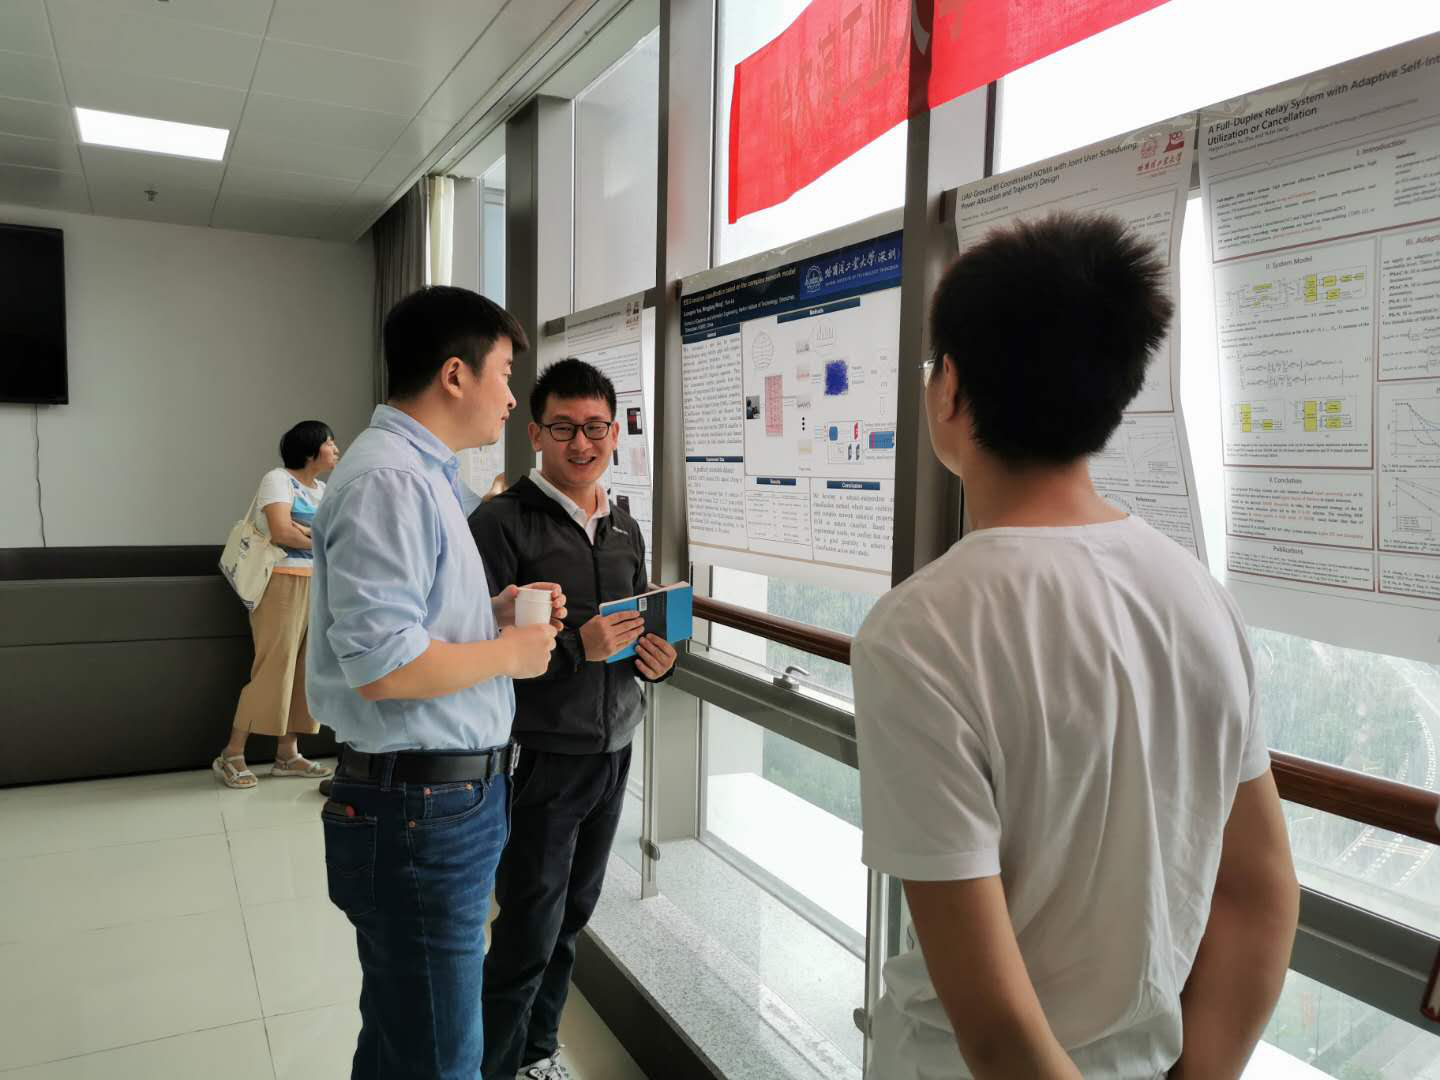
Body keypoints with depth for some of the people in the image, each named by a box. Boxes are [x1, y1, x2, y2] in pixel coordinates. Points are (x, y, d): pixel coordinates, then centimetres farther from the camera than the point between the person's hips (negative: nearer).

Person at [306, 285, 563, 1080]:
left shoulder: (424, 475, 12)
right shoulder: (389, 479, -20)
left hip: (451, 798, 10)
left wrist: (496, 612, 7)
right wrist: (508, 653, -13)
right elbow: (382, 666, -27)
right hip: (421, 811, -10)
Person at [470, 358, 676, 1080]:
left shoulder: (626, 530, 10)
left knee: (572, 916, 17)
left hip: (614, 750, 6)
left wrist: (656, 660, -2)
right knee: (529, 932, 3)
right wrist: (575, 646, -25)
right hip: (540, 756, -6)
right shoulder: (502, 523, -11)